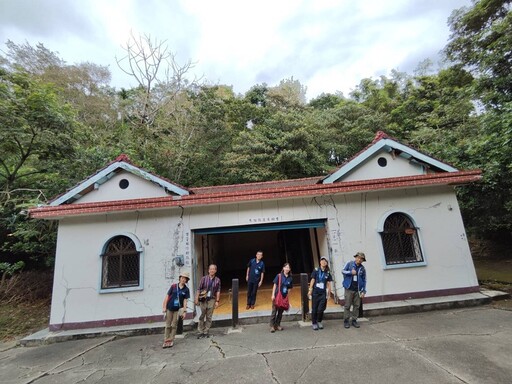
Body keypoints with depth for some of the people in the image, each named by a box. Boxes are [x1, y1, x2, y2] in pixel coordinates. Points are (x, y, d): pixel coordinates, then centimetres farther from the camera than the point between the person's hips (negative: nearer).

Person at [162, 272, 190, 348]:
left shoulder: (186, 289, -3)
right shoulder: (173, 286, -4)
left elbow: (185, 301, -3)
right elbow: (167, 296, -1)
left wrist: (184, 311, -6)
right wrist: (164, 307, -5)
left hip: (178, 309, 0)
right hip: (169, 308, 0)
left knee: (174, 325, 7)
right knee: (168, 325, 8)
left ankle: (171, 340, 20)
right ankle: (166, 341, 19)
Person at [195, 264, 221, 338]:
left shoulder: (217, 280, 1)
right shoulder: (204, 278, -1)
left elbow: (218, 291, 1)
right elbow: (199, 289, 0)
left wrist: (217, 301, -4)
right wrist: (196, 298, -5)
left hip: (212, 300, 1)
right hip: (203, 299, -1)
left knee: (209, 317, 6)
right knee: (202, 316, 5)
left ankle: (206, 332, 19)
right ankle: (200, 332, 18)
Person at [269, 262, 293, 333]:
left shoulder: (290, 278, 3)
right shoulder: (279, 275, -7)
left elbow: (289, 288, 9)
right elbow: (275, 285, -6)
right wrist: (273, 295, -10)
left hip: (284, 297, 4)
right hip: (277, 296, -4)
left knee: (280, 312, 13)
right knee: (274, 311, 0)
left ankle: (277, 325, 27)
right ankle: (272, 326, 11)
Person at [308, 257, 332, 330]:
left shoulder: (327, 273, 5)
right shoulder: (316, 270, -1)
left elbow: (328, 284, 7)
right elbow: (312, 280, -2)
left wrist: (329, 294, 6)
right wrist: (310, 290, -6)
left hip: (323, 293, 2)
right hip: (315, 293, -2)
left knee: (321, 309, 2)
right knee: (314, 309, 5)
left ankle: (319, 322, 25)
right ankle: (314, 323, 19)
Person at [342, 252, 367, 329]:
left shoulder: (362, 268, 5)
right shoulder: (349, 264, 1)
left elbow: (364, 280, 7)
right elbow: (343, 271, 0)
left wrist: (364, 291, 2)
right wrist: (350, 272, -17)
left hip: (358, 290, 2)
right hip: (349, 289, -2)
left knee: (356, 306, 7)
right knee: (347, 306, 1)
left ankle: (354, 320, 21)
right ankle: (346, 321, 11)